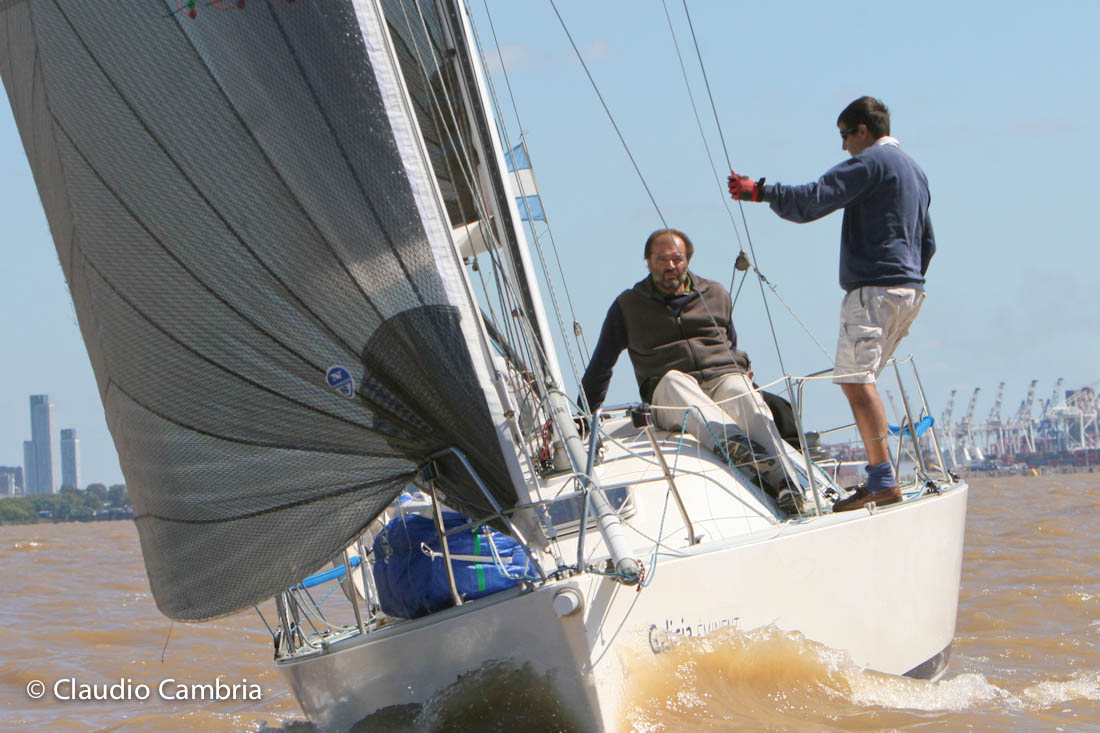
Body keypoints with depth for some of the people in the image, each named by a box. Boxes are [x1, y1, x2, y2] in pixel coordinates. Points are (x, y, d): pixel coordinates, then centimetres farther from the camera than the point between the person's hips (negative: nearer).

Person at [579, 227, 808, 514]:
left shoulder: (717, 295, 22)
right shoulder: (628, 305, 17)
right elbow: (601, 365, 25)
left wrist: (744, 369, 15)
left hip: (723, 376, 1)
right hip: (668, 393, -1)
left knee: (744, 395, -35)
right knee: (673, 379, -38)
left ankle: (786, 482, -55)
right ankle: (733, 444, -63)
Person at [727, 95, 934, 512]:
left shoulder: (871, 162, -7)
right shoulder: (914, 170, 24)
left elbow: (813, 199, -18)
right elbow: (928, 242, 29)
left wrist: (759, 192, -12)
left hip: (875, 288, -10)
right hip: (910, 290, 10)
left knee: (856, 379, -15)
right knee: (860, 380, 13)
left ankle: (883, 481, -21)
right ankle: (878, 475, 10)